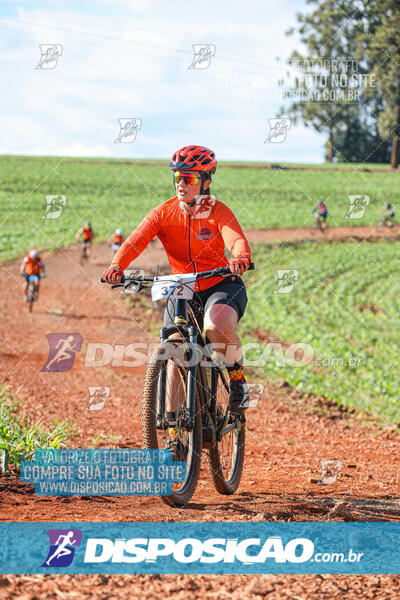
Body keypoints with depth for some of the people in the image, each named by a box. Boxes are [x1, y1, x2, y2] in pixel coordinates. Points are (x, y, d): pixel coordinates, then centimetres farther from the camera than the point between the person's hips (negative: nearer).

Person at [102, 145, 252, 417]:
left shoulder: (218, 212, -12)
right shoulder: (164, 213, -6)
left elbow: (237, 240, -29)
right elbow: (136, 240, -20)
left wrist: (241, 258, -54)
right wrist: (117, 267, -40)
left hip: (221, 285, -3)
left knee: (217, 327, -34)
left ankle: (238, 381, -8)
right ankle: (173, 412, 13)